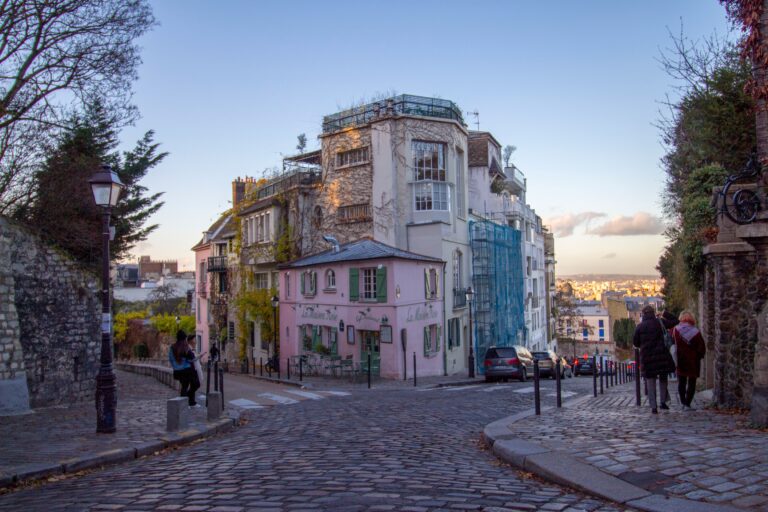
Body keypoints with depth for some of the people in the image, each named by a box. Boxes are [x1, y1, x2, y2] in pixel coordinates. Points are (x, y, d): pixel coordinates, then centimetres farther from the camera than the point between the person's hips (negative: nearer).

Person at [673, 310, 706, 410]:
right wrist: (699, 356, 10)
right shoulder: (695, 332, -11)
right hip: (693, 361, -2)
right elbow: (702, 348, -8)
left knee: (681, 382, 14)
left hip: (680, 360, 2)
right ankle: (687, 404, 0)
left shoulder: (676, 330, -7)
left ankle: (683, 403, 14)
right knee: (691, 383, 5)